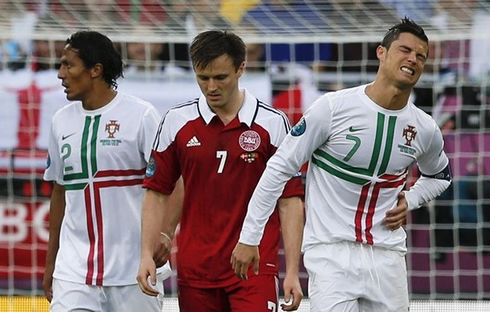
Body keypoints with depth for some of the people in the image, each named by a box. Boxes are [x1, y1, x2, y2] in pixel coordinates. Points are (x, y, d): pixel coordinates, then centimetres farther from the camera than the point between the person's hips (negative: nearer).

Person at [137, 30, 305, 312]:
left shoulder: (273, 123, -1)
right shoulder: (177, 122, 5)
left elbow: (290, 201, 0)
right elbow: (157, 192, 11)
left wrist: (292, 272, -7)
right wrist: (147, 254, 1)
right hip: (195, 268, 3)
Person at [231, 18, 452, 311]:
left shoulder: (425, 129, 5)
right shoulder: (333, 107, -9)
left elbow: (440, 175, 28)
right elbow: (280, 168, -4)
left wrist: (409, 201, 7)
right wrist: (249, 237, -5)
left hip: (387, 255, 5)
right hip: (331, 252, -5)